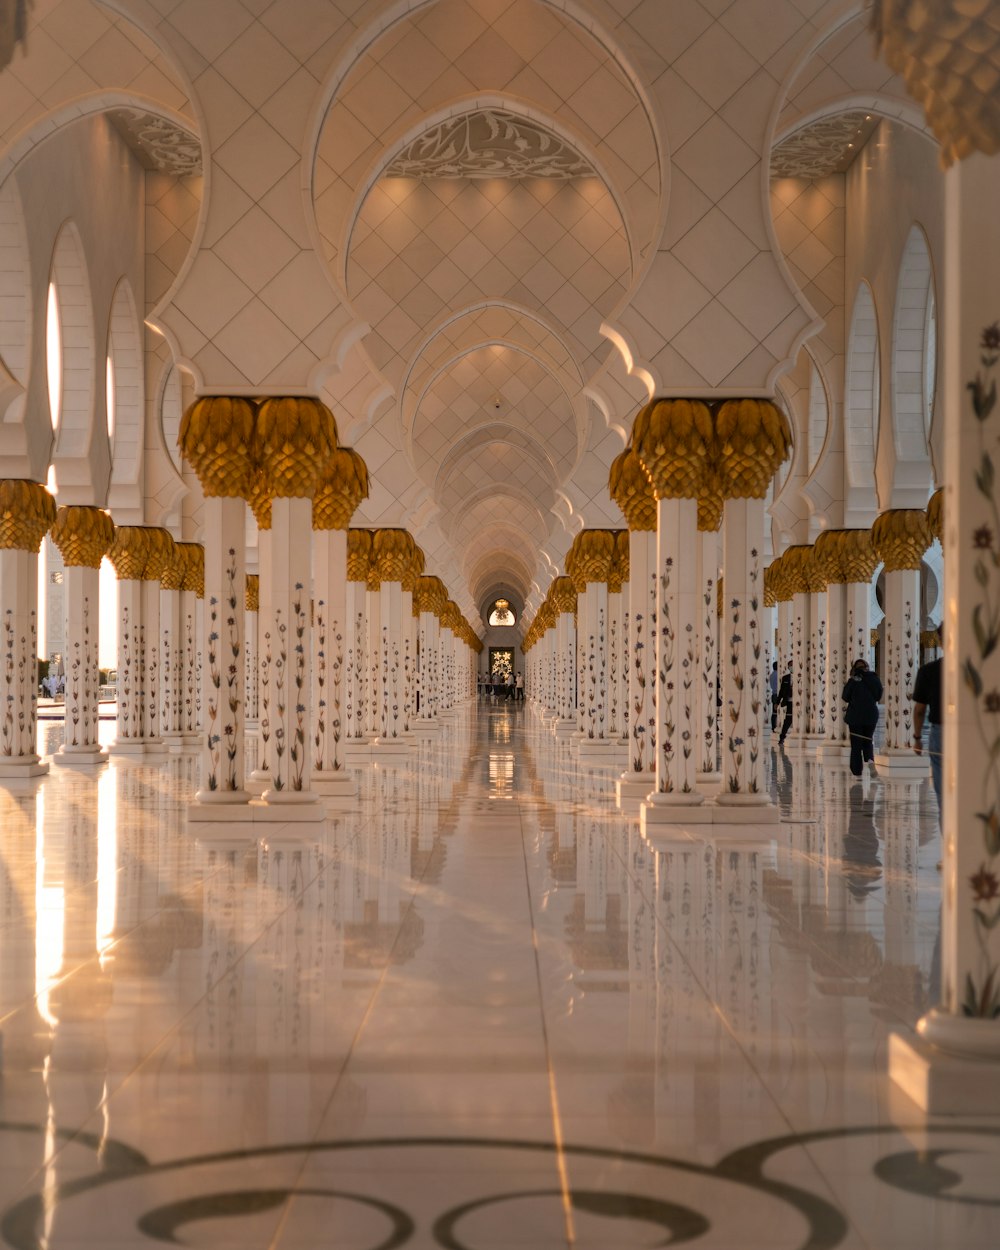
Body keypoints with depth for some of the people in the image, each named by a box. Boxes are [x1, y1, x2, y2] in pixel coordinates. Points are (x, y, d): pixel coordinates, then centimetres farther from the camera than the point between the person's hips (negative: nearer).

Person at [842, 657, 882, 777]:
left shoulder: (854, 680, -11)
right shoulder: (874, 678, -2)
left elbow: (845, 697, -4)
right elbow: (879, 696, 9)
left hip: (855, 715, -3)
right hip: (871, 715, 3)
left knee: (856, 744, 5)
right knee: (868, 740, 17)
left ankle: (857, 771, 4)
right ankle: (870, 759, -13)